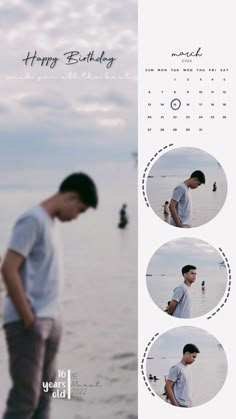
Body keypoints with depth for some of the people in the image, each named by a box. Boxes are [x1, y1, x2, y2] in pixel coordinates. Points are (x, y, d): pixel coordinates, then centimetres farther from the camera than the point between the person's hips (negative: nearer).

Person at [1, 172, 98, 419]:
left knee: (43, 396, 13)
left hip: (49, 321, 9)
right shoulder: (33, 220, -13)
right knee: (25, 397, -6)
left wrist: (51, 318, 11)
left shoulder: (50, 222, 14)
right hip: (27, 323, -9)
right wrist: (28, 320, -17)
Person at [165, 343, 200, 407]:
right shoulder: (176, 368, -14)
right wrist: (176, 405, -18)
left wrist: (190, 404, 15)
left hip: (189, 406, 9)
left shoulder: (187, 368, 12)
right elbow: (167, 387, -16)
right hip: (180, 406, -9)